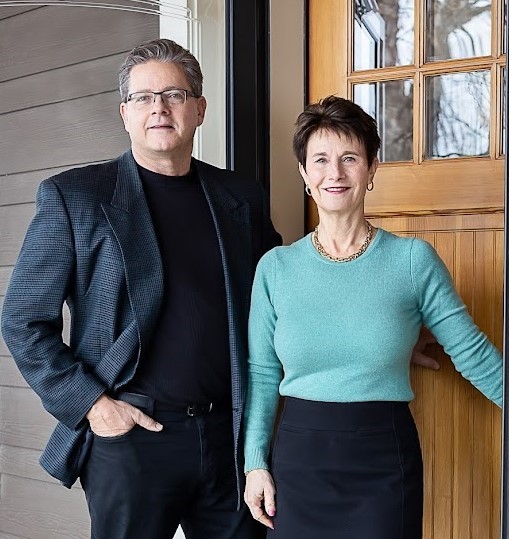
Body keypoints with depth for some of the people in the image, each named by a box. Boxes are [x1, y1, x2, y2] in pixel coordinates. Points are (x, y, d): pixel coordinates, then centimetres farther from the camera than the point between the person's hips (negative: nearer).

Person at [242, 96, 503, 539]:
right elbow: (261, 373, 4)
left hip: (385, 462, -1)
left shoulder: (413, 260, -4)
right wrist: (255, 461, -1)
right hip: (298, 457, 2)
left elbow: (473, 354, 0)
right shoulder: (275, 267, 0)